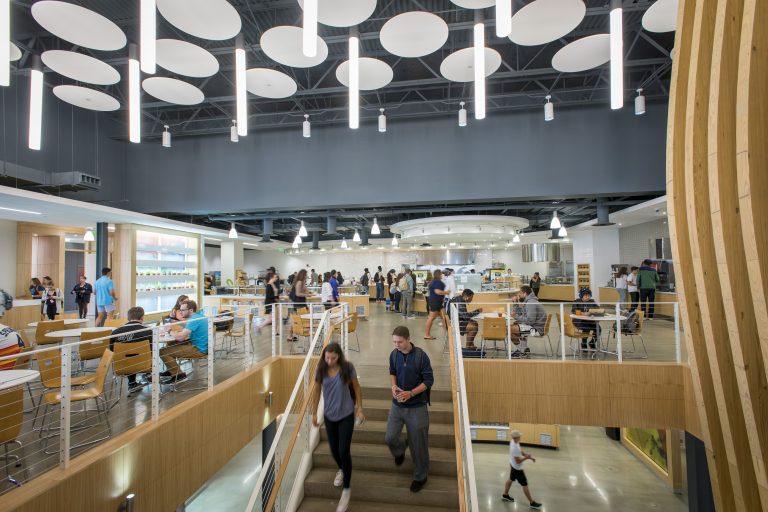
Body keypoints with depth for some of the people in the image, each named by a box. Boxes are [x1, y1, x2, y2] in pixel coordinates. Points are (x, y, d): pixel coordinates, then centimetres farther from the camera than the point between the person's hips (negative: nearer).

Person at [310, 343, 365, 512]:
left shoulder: (347, 368, -18)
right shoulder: (321, 370, -12)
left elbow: (357, 388, -5)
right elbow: (316, 391, 1)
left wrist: (360, 408, -2)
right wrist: (314, 413, 5)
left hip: (346, 415, -3)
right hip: (329, 415, 3)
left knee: (344, 451, -4)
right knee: (334, 450, 16)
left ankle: (346, 490, 16)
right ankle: (341, 470, 50)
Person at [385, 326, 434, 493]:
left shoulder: (421, 356, -19)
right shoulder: (394, 354, -6)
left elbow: (429, 380, -14)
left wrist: (410, 393, -24)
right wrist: (393, 386, -9)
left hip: (417, 406, -4)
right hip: (397, 404, 4)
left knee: (418, 443, 9)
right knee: (389, 438, 6)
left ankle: (420, 476, 33)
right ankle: (400, 451, 42)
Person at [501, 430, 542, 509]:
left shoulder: (513, 441, -10)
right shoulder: (515, 448, -38)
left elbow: (520, 451, 4)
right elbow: (518, 461, -28)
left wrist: (527, 455, -4)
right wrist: (527, 457, -21)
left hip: (512, 465, 9)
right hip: (517, 468, -9)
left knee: (511, 479, 26)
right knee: (525, 485, 8)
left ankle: (505, 495, 43)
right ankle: (532, 503, 25)